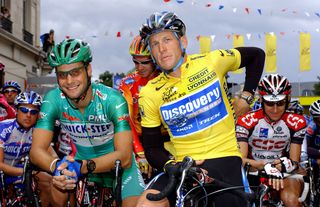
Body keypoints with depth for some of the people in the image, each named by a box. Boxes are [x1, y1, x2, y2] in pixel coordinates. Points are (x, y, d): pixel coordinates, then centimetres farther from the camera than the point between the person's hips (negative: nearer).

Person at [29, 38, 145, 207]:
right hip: (81, 159, 3)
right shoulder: (53, 100, -19)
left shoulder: (112, 99, -26)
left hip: (118, 164, -2)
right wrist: (56, 166, -43)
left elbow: (124, 156, -31)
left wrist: (83, 167, -46)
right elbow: (37, 150, -20)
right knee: (55, 188, -22)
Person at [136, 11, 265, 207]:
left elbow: (257, 55, 13)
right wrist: (170, 165, -17)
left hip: (224, 157, 0)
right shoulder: (150, 94, -2)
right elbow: (152, 148, 3)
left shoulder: (212, 61, -4)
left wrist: (246, 96, 7)